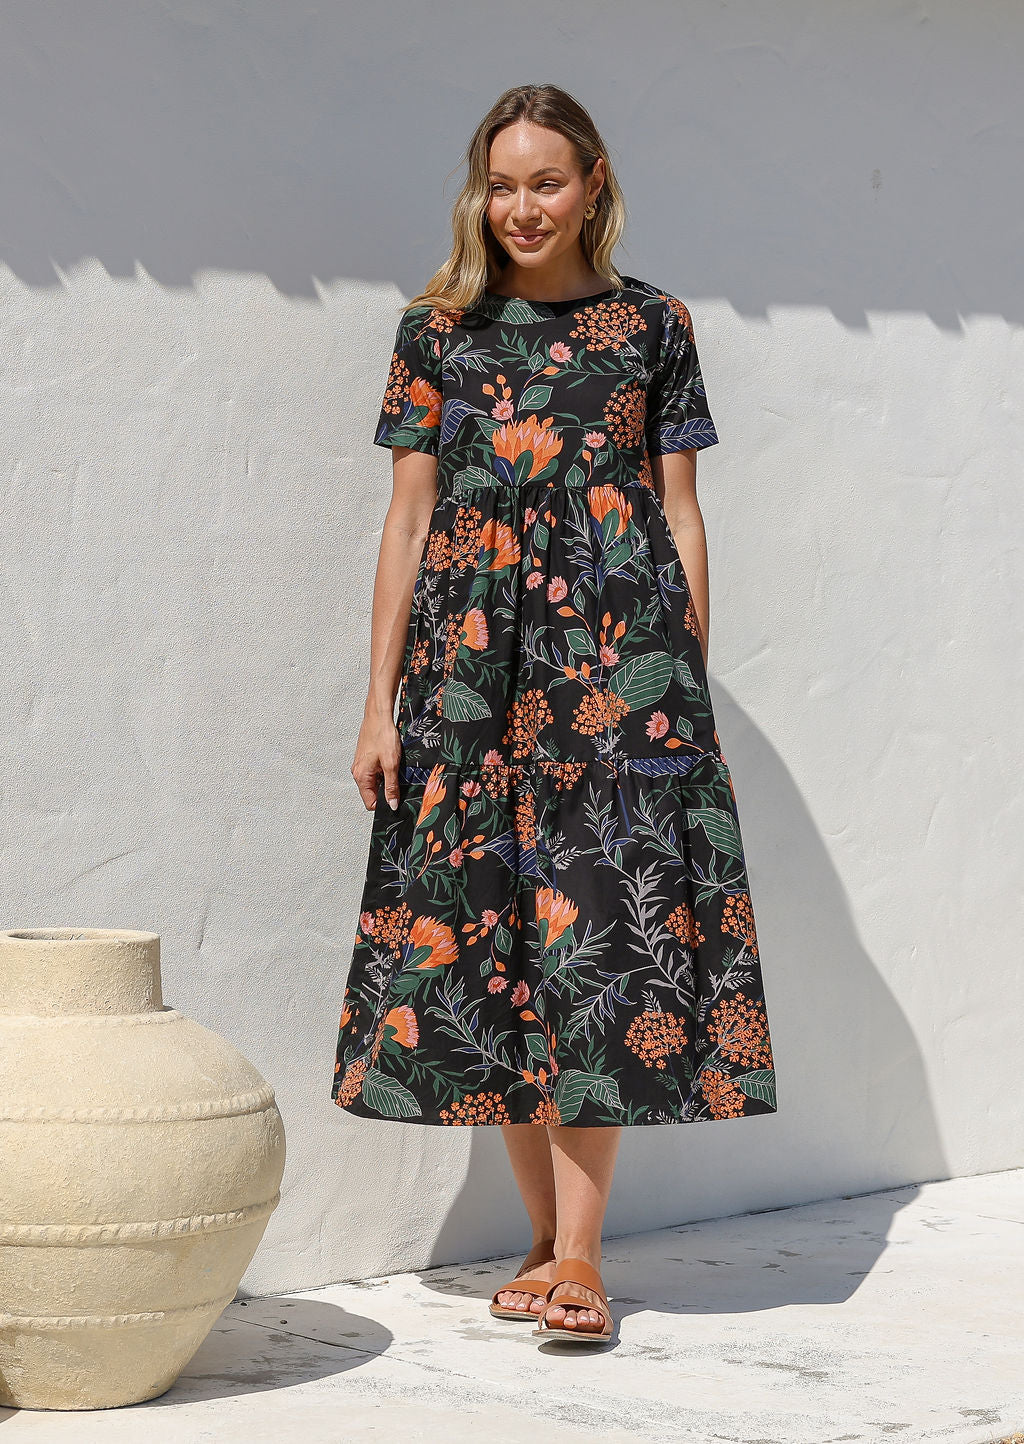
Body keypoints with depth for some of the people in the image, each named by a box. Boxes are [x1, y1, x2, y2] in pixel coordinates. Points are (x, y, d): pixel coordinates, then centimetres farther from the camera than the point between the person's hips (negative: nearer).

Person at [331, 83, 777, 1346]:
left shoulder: (652, 326, 8)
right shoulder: (439, 329, 10)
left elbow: (680, 512, 9)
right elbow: (409, 517, 9)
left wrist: (691, 680, 2)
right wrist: (379, 703, 4)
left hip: (617, 645, -2)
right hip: (469, 653, 2)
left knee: (601, 928, -8)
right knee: (482, 927, 1)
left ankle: (577, 1252, -6)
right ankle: (547, 1233, 14)